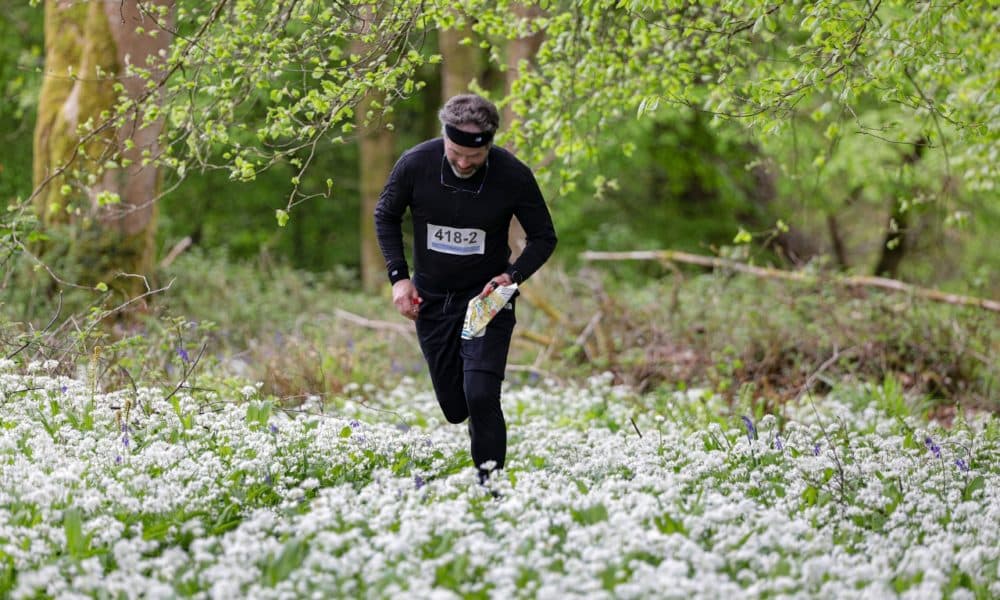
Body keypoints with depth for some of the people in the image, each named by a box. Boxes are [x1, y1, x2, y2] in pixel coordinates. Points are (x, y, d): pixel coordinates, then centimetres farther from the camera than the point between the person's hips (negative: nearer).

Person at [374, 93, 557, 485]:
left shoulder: (514, 176, -19)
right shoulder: (415, 165, -17)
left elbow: (543, 237, -4)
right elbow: (386, 216, 3)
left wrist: (512, 277, -21)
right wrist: (398, 276, -8)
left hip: (487, 296, -2)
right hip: (431, 298, 2)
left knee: (480, 395, -21)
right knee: (454, 407, 9)